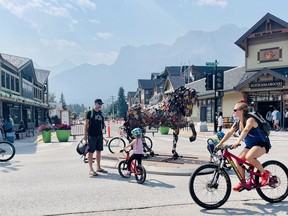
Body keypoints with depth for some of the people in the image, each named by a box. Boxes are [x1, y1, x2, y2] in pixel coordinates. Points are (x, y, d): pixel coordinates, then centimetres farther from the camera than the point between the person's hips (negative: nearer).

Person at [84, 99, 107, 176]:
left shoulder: (100, 113, 12)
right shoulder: (90, 112, -6)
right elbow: (86, 124, -7)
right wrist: (85, 135, -11)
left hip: (99, 135, 7)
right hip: (91, 135, -7)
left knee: (99, 151, 13)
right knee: (91, 152, -2)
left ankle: (98, 167, 24)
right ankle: (91, 170, 3)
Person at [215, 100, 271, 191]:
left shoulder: (250, 119, -21)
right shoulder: (238, 123, 3)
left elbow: (245, 130, -39)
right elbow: (229, 133, -3)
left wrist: (237, 141, -53)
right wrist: (220, 143, -13)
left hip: (262, 144, -8)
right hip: (250, 145, 8)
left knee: (249, 157, -33)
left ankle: (264, 173, -9)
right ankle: (242, 183, 7)